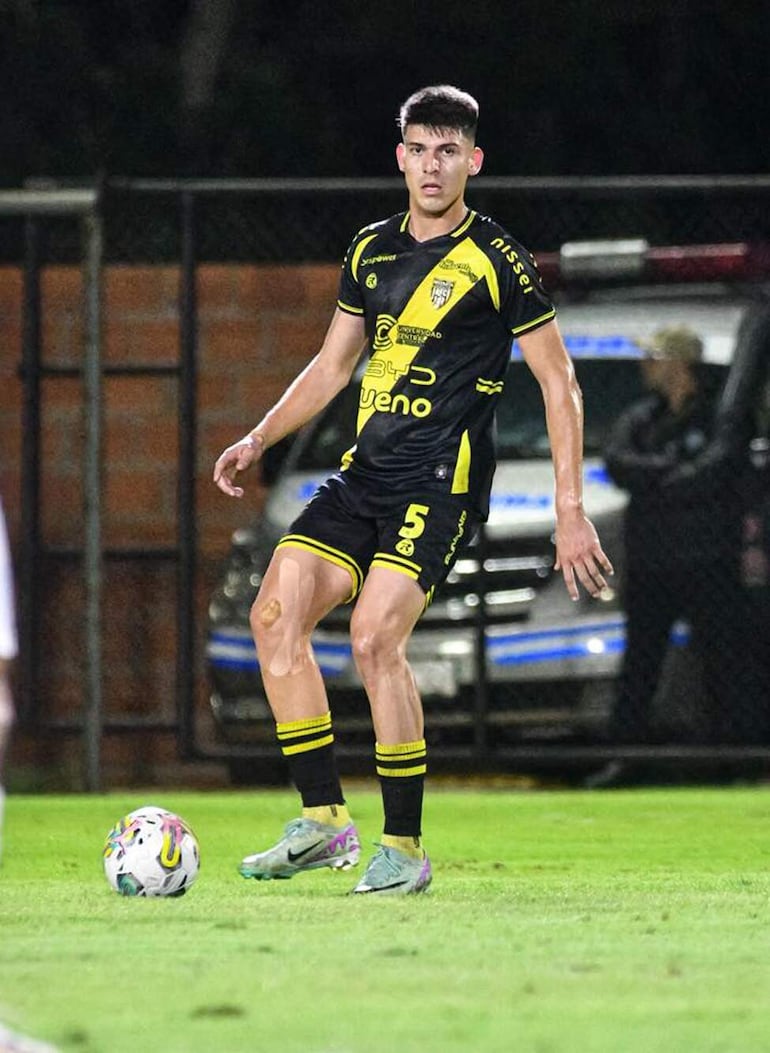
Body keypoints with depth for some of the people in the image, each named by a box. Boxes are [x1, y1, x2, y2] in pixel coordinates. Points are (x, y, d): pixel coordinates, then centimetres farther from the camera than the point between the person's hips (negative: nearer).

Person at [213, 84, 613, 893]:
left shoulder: (498, 263, -5)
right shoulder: (372, 250, 13)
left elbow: (560, 384, -3)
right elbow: (333, 365, 25)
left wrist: (570, 513, -7)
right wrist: (258, 440, 15)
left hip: (441, 483, -7)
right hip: (364, 475, 7)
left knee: (375, 638, -21)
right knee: (276, 614, -6)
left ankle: (404, 848, -10)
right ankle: (323, 820, 1)